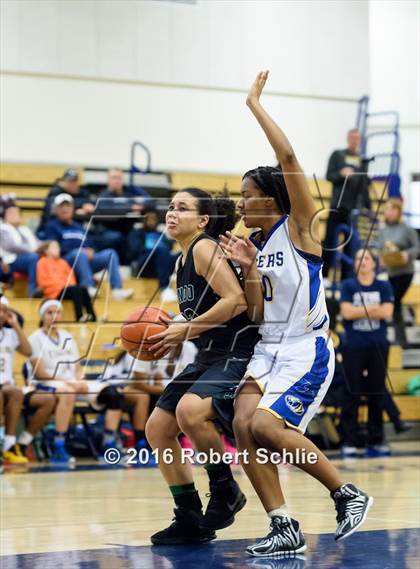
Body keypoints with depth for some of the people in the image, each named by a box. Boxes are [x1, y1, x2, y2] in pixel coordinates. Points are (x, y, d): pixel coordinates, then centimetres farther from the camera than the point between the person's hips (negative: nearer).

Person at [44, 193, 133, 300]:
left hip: (86, 260, 5)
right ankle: (89, 288, -54)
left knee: (110, 254, -17)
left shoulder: (78, 227, 30)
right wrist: (81, 251, -14)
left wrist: (90, 251, -6)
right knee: (80, 254, -37)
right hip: (65, 261, -5)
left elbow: (89, 246, 22)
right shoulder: (52, 226, 11)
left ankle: (117, 290, -35)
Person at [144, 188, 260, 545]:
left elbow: (236, 300, -23)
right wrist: (174, 335, 7)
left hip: (238, 351, -10)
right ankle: (190, 521, 15)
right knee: (158, 429, 7)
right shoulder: (183, 262, 15)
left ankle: (225, 489, -11)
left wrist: (187, 329, -20)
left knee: (190, 411, -34)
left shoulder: (205, 248, -12)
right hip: (210, 355, 10)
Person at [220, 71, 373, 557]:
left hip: (307, 352, -7)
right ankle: (285, 530, -7)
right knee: (243, 424, -14)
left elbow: (288, 158, -20)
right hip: (269, 350, 7)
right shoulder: (256, 243, 13)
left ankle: (348, 494, -6)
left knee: (265, 426, -23)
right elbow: (258, 314, 11)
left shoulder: (298, 226, -6)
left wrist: (255, 105, -16)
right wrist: (249, 269, -4)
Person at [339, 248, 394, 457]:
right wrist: (372, 309, -8)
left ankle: (376, 441, 12)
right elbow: (346, 312, -10)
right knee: (352, 393, -2)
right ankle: (348, 442, 0)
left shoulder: (384, 287, 6)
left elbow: (386, 313, -7)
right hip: (354, 347, -2)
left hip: (378, 346, 2)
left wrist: (360, 310, -11)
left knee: (377, 393, 5)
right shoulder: (348, 286, 3)